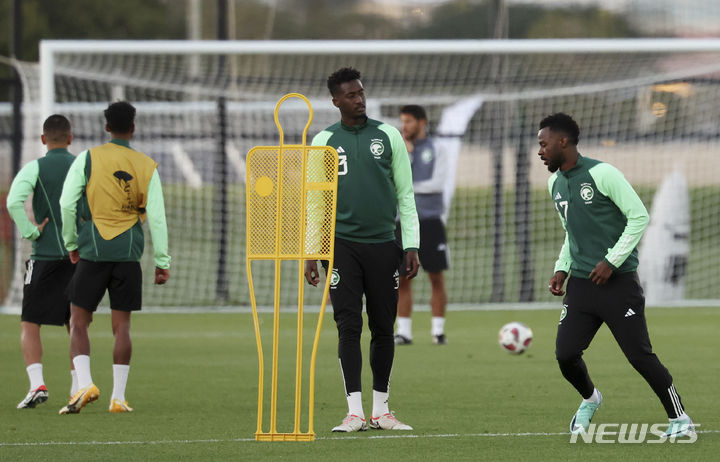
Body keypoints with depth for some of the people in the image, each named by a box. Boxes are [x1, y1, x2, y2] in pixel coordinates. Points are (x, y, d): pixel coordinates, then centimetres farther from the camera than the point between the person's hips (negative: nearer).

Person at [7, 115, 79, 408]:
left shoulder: (34, 169, -3)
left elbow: (14, 202, -20)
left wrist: (31, 232, -9)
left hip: (45, 255, -3)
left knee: (30, 324, 3)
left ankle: (37, 384, -14)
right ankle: (77, 387, 7)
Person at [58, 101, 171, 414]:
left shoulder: (87, 159, 0)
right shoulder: (147, 167, 5)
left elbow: (67, 204, -3)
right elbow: (156, 218, 2)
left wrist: (71, 243, 10)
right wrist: (162, 262, 5)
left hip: (92, 251, -2)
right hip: (129, 253, 2)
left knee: (78, 323, 5)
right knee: (121, 326, 5)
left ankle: (84, 384, -13)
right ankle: (118, 397, 1)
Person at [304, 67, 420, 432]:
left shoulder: (388, 136, 6)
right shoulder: (323, 142, 5)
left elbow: (405, 195, 8)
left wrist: (411, 245, 1)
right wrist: (309, 253, 1)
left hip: (383, 244, 1)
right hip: (342, 244, -1)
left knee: (383, 328, 4)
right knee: (349, 327, -7)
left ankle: (380, 410, 12)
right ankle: (354, 412, -7)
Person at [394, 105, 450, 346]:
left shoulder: (435, 148, 3)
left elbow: (438, 183, -7)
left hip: (430, 220, -2)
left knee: (436, 277, -1)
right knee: (403, 278, -1)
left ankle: (438, 330, 4)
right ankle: (403, 330, 3)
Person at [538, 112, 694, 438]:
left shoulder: (602, 174, -12)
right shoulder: (555, 183, 12)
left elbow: (639, 217, -11)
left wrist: (612, 261, -15)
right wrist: (562, 269, 10)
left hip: (618, 280, -6)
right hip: (581, 283, 6)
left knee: (640, 355, -8)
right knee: (565, 354, -4)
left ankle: (680, 419, 6)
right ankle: (589, 399, 27)